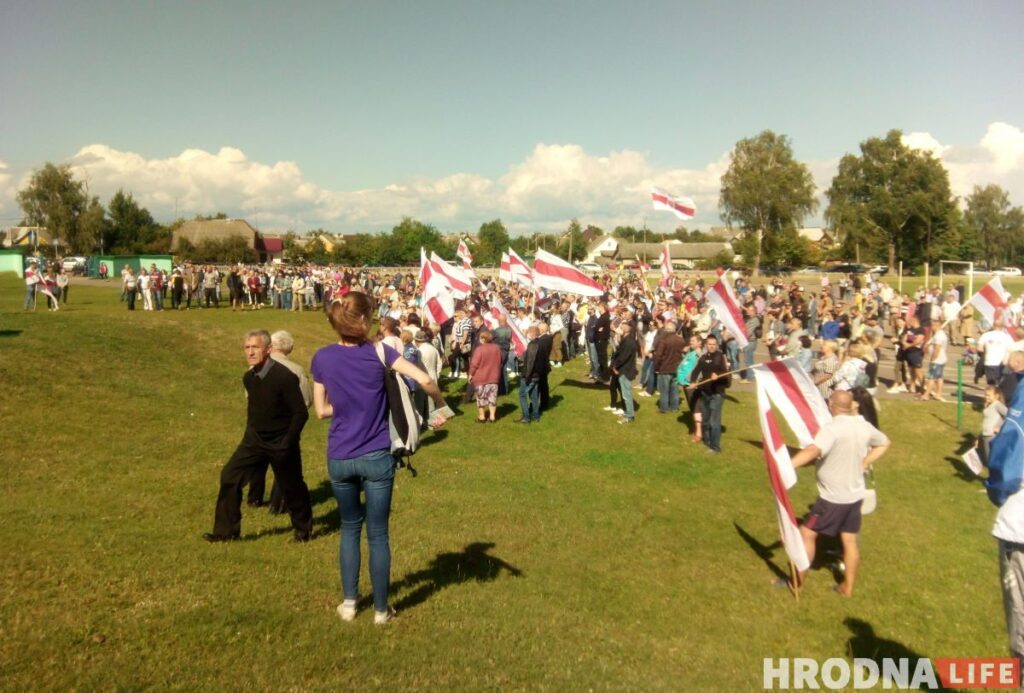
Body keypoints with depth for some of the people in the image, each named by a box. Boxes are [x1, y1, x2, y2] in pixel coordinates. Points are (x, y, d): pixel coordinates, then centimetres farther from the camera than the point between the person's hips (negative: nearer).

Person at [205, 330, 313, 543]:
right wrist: (250, 431, 14)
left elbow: (301, 413, -20)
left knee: (292, 487, 9)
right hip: (255, 439, 6)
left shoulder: (285, 377, -23)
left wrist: (286, 444, -20)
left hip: (280, 443, -6)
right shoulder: (248, 378, -1)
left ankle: (303, 529, 32)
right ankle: (226, 531, 8)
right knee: (229, 477, -4)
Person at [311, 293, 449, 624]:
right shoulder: (378, 351, -9)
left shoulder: (322, 358, -2)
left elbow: (322, 410, 4)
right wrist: (440, 407, -2)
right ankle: (381, 609, 21)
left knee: (350, 528, 22)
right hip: (376, 457, -2)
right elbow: (425, 380, -18)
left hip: (339, 458, 2)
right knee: (378, 534, 10)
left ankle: (349, 602, 28)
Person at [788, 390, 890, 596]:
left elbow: (813, 450, -43)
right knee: (849, 540, 15)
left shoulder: (832, 428, -25)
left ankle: (798, 581, 13)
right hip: (855, 495, 7)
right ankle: (848, 587, 25)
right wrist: (864, 464, 15)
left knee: (807, 534, 5)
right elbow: (884, 443, 21)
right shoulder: (864, 426, 1)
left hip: (833, 498, -7)